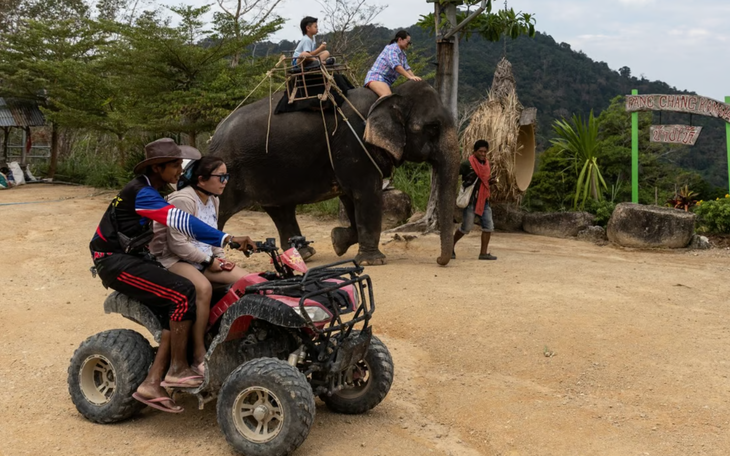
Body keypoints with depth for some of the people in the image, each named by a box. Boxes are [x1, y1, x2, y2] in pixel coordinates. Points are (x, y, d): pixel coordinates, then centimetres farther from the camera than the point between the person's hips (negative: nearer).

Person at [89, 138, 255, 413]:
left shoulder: (150, 189, 11)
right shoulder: (142, 193, -21)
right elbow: (181, 222, -34)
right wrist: (226, 239, -42)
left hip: (133, 257, 10)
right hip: (114, 262, -10)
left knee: (176, 313, -6)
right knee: (183, 293, -23)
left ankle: (152, 384, -5)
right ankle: (178, 370, -12)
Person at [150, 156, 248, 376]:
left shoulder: (212, 200, 11)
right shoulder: (183, 200, -18)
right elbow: (177, 244, -22)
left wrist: (220, 257, 4)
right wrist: (207, 261, -17)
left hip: (205, 259, 9)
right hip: (175, 259, -9)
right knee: (203, 288, -38)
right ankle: (199, 357, -30)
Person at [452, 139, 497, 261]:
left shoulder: (486, 164, 11)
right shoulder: (467, 164, -11)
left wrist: (491, 181, 4)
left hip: (483, 199, 7)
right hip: (470, 199, -7)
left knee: (489, 225, -1)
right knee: (466, 227, -3)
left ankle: (484, 253, 6)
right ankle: (451, 246, 19)